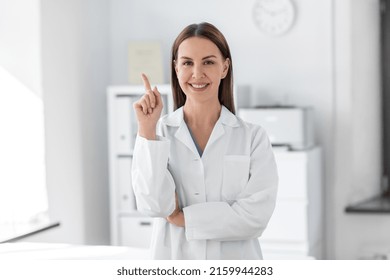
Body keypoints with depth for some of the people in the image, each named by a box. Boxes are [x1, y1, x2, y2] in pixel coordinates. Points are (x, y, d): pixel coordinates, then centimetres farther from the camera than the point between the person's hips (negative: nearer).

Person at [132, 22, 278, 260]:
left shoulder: (253, 137, -6)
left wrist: (184, 217, -11)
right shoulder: (158, 133, -3)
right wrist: (147, 129, -18)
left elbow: (256, 216, -13)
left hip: (236, 259, 0)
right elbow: (154, 205, -15)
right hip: (173, 263, 0)